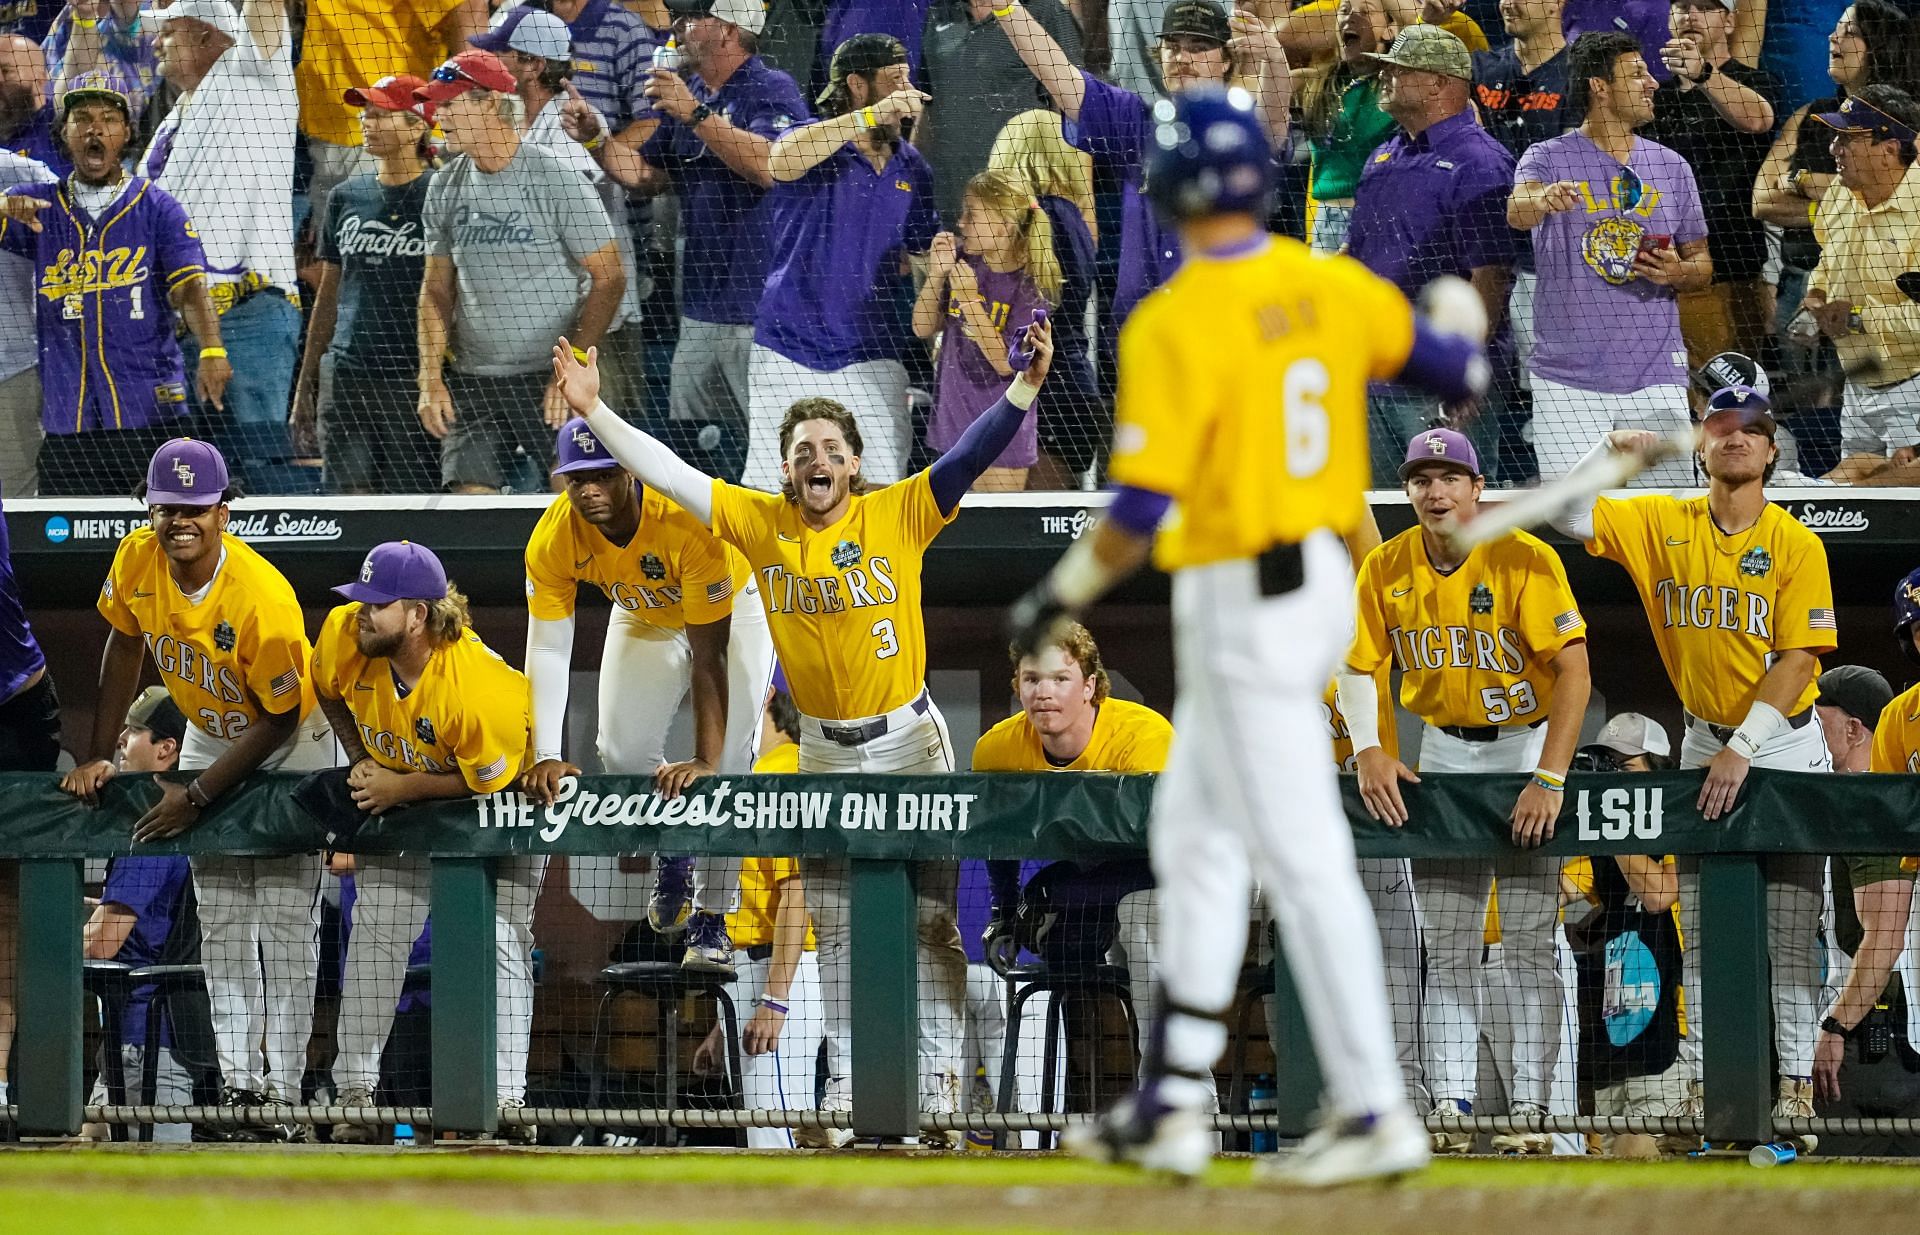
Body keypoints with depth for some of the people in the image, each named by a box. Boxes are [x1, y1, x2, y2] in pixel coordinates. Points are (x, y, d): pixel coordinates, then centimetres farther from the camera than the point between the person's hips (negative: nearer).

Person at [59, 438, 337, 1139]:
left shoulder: (263, 598, -34)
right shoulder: (138, 561, -18)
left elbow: (279, 716, -24)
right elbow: (124, 647, 0)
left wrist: (197, 795, -23)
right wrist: (97, 757, -2)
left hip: (289, 749, -6)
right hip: (209, 738, 6)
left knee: (286, 919, -9)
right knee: (221, 923, 2)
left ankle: (282, 1088, -10)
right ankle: (239, 1080, 2)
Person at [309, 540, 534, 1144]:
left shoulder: (483, 687, -39)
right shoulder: (344, 634, -22)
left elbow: (490, 779, -26)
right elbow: (328, 692, 2)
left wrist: (401, 787, -26)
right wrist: (361, 760, -5)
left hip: (501, 800, -5)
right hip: (398, 792, 5)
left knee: (499, 939, -12)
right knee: (375, 930, -4)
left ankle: (506, 1097, -13)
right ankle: (356, 1091, 1)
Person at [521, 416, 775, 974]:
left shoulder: (690, 520, -43)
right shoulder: (552, 540, -30)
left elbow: (709, 656, -40)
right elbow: (547, 651, -27)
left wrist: (705, 760, -44)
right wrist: (544, 757, -37)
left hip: (732, 607, -4)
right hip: (643, 617, 4)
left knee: (727, 760, -16)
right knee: (620, 751, -3)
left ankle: (712, 920, -6)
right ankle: (670, 855, 29)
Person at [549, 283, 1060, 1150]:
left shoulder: (897, 516, -11)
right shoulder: (761, 522, -4)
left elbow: (971, 457, -20)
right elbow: (668, 473, -6)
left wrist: (1026, 385, -35)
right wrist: (595, 411, -14)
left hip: (908, 741, -3)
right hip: (824, 752, 3)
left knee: (928, 920, -3)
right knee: (835, 928, 8)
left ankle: (938, 1081, 1)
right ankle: (847, 1088, 15)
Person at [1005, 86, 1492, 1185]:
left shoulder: (1175, 325, -18)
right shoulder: (1336, 289, 1)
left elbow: (1140, 510, -20)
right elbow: (1463, 375, 10)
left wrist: (1060, 600, -4)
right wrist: (1460, 313, 33)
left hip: (1240, 609, -8)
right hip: (1326, 584, 8)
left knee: (1304, 862, -5)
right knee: (1193, 839, 18)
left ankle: (1375, 1112, -4)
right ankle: (1172, 1107, 21)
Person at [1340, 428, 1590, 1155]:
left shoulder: (1524, 560, -17)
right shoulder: (1384, 570, -4)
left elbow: (1574, 671, -22)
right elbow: (1359, 669, 2)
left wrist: (1550, 778, -30)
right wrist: (1367, 749, -17)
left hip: (1526, 746, -4)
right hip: (1442, 754, 4)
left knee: (1529, 947, -7)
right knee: (1446, 951, 2)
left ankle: (1529, 1110, -7)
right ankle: (1450, 1108, 3)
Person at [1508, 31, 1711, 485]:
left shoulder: (1672, 167, 11)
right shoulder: (1548, 158, 0)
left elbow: (1701, 262, 19)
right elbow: (1517, 212, -22)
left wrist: (1679, 273, -5)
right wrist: (1541, 200, -45)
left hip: (1656, 379, 3)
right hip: (1568, 383, -3)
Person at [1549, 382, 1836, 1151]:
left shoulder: (1796, 545, -9)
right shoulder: (1663, 525, 0)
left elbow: (1800, 659, -14)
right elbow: (1570, 517, -2)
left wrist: (1745, 748, -21)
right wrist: (1610, 453, -17)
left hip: (1786, 745, -3)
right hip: (1704, 743, 3)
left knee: (1790, 929, -5)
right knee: (1701, 930, 2)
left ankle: (1797, 1081, -1)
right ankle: (1706, 1081, 6)